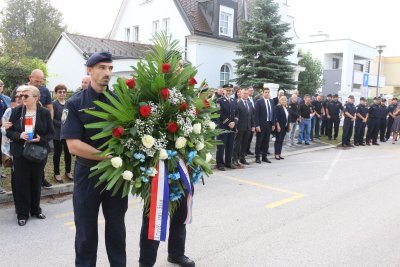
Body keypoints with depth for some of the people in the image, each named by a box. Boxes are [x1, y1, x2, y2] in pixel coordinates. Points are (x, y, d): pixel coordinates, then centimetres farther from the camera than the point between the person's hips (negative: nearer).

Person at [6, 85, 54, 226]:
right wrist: (19, 135, -17)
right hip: (20, 153, 0)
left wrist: (40, 139, -18)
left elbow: (51, 133, 0)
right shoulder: (16, 111, 0)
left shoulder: (45, 112, -3)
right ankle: (22, 213, 16)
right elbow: (9, 131, 2)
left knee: (36, 182, 10)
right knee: (21, 183, 4)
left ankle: (36, 209, 28)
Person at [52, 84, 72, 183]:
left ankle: (68, 172, 25)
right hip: (58, 133, -4)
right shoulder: (53, 104, -7)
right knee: (57, 153, 6)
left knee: (68, 152, 11)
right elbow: (52, 119, -11)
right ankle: (56, 174, 18)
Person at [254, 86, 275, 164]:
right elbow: (256, 115, -10)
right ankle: (257, 157, 12)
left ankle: (264, 157, 20)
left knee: (266, 142, 10)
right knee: (259, 142, 3)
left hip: (269, 124, 5)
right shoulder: (259, 102, -7)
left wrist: (273, 124, 9)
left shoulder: (271, 101, 10)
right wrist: (257, 125, -15)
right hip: (261, 125, -5)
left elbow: (273, 113, 13)